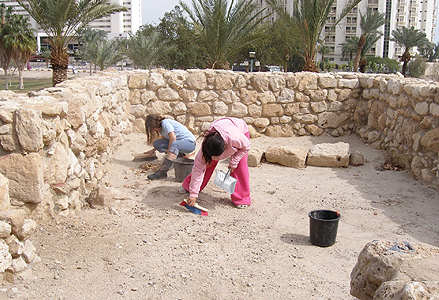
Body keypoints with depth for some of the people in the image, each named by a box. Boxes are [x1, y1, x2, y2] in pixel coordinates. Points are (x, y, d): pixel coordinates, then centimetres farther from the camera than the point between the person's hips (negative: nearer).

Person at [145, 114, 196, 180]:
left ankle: (162, 171, -50)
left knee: (174, 144, -42)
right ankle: (180, 156, -1)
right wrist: (153, 150, 28)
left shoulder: (165, 122, -15)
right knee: (156, 143, -4)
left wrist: (168, 150, -14)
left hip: (190, 142, -10)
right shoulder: (161, 129, 13)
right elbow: (165, 141, 27)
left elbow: (173, 138, -24)